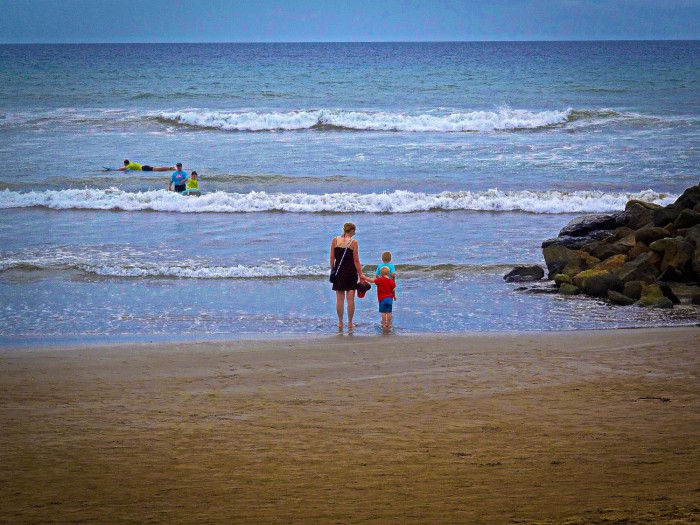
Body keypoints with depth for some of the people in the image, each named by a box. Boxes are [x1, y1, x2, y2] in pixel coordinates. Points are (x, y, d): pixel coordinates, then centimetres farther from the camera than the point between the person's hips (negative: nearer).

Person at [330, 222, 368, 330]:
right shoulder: (353, 242, -8)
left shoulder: (335, 240, 0)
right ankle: (350, 323, 8)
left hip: (339, 271, 2)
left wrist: (332, 270, 13)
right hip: (351, 271, -2)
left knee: (339, 299, 8)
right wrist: (360, 274, -1)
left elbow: (332, 258, 2)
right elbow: (356, 260, -7)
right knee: (350, 299, 4)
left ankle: (340, 323, 12)